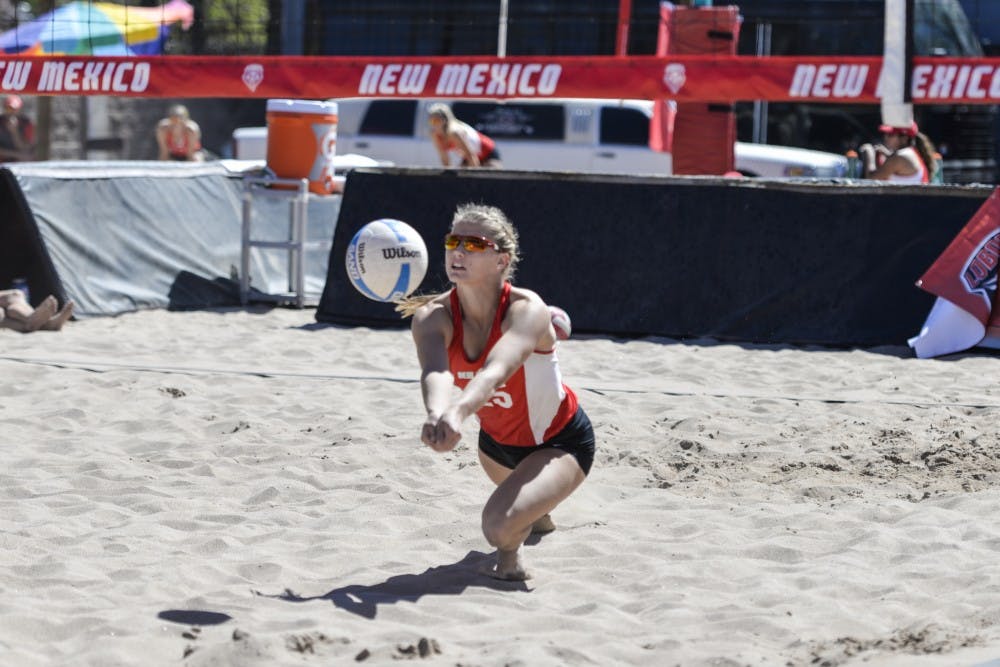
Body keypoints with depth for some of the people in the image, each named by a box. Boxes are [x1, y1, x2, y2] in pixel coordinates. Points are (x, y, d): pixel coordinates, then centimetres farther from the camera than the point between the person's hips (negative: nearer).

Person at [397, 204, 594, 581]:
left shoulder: (526, 310, -35)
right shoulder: (432, 317, -24)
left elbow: (496, 370, -55)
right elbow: (434, 370, -46)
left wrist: (457, 414, -75)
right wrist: (436, 412, -71)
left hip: (561, 443, -6)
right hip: (498, 440, 6)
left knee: (500, 524, -31)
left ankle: (509, 551, 4)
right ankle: (538, 514, 74)